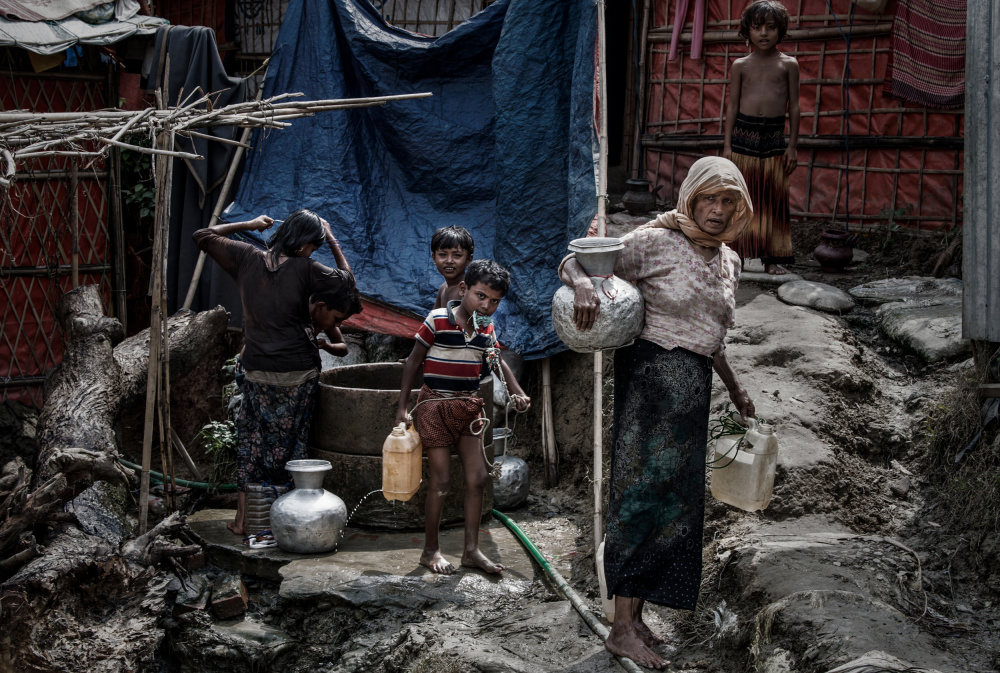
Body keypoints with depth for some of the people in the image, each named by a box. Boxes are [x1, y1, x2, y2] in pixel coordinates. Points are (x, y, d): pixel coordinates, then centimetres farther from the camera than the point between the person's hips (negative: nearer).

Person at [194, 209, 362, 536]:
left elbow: (203, 237, 10)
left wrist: (247, 225, 16)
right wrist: (331, 238, 9)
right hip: (298, 374, -3)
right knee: (289, 445, 9)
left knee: (251, 440, 13)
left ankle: (243, 517, 13)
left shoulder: (247, 259, -3)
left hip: (257, 373, 3)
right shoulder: (305, 270, -14)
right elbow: (347, 278, 1)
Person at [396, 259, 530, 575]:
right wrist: (402, 407, -7)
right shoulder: (437, 321, -13)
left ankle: (471, 550, 13)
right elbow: (413, 362, -6)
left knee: (477, 477, 3)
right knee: (441, 481, -4)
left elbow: (497, 362, 21)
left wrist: (518, 393, 8)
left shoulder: (486, 328, 4)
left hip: (468, 408, 6)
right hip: (435, 406, -6)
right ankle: (431, 550, 11)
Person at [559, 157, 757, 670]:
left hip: (694, 387, 8)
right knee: (644, 493, -11)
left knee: (677, 502, 8)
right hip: (651, 374, -8)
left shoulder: (729, 263, 14)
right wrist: (584, 284, -28)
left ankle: (635, 616, 16)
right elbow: (572, 262, -5)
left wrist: (734, 388, 29)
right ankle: (623, 628, -9)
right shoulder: (655, 242, -7)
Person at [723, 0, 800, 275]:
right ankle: (737, 253, 11)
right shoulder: (740, 65, 6)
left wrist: (792, 145, 2)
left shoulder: (788, 64, 4)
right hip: (743, 133, 0)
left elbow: (794, 106, 6)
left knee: (775, 198, 1)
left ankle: (774, 257, 7)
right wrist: (728, 145, 2)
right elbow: (733, 106, 7)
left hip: (774, 136, 0)